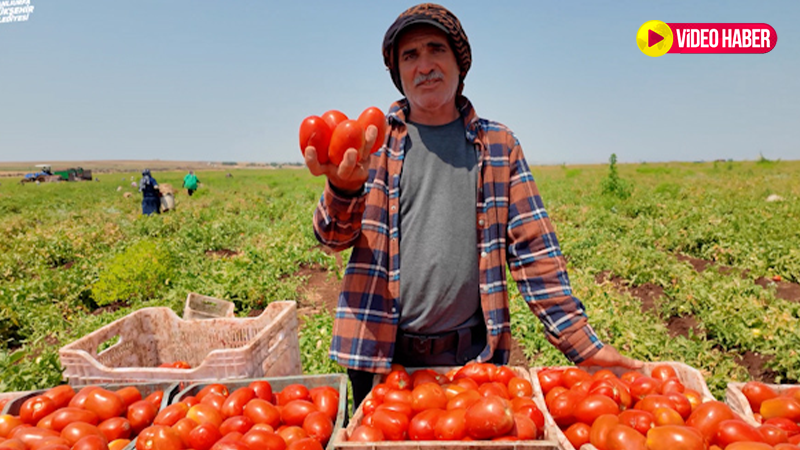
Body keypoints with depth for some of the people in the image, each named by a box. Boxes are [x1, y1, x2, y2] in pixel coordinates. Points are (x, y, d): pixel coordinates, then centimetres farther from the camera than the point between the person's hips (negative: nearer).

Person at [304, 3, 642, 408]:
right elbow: (334, 237, -6)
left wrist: (583, 344, -2)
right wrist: (343, 189, -30)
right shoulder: (372, 139, 3)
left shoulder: (497, 144, 5)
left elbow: (533, 251, 4)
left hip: (472, 354, 1)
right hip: (381, 355, 0)